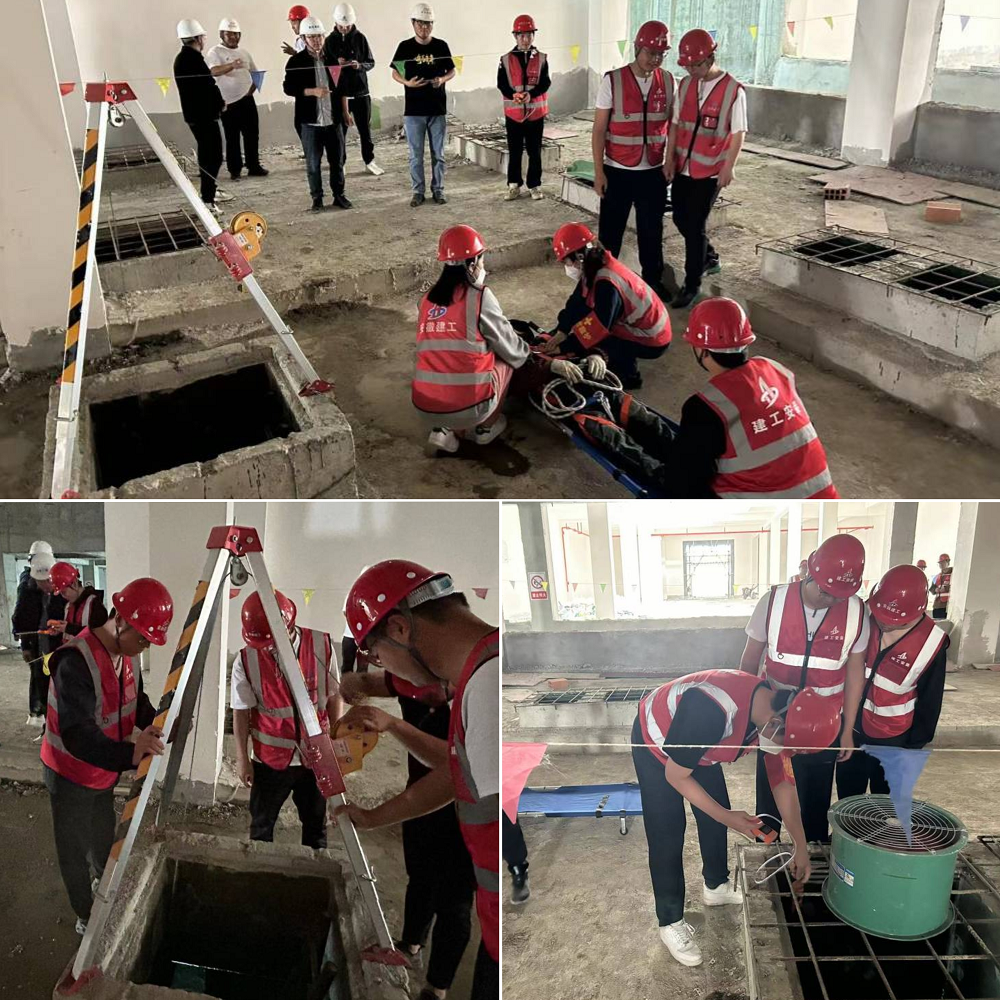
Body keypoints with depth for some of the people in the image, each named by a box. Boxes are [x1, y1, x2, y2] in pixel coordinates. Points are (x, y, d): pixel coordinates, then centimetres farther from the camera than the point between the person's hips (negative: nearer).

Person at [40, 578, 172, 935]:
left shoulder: (126, 653, -7)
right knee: (77, 850, 11)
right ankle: (88, 918, 30)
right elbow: (77, 734, -40)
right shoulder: (76, 661, -34)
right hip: (71, 773, -8)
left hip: (104, 769, 8)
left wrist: (155, 724, -15)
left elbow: (135, 699, 6)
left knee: (104, 842, 24)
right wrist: (129, 754, -52)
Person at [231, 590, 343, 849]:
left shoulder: (322, 646, -12)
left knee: (316, 824, 16)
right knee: (261, 826, 16)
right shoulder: (245, 660, -13)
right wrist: (242, 758, 0)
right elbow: (241, 713, -4)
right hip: (270, 759, 0)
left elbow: (334, 697, -2)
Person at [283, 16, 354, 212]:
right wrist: (312, 91, -19)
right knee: (313, 163, 3)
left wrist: (345, 111, 11)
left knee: (337, 160, 8)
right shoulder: (296, 61, -3)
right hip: (310, 121, -3)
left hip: (333, 119, 3)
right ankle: (317, 198, 13)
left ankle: (339, 195, 21)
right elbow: (288, 88, -6)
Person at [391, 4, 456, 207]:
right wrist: (407, 82, -14)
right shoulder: (405, 47, 1)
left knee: (438, 154, 6)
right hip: (413, 110, -1)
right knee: (416, 155, 3)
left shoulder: (441, 46, 3)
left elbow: (452, 71, 11)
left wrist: (442, 79, -11)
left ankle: (438, 190, 16)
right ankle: (418, 191, 12)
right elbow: (395, 73, 6)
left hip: (438, 109, 1)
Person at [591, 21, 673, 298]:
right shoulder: (613, 80, -9)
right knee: (611, 229, 6)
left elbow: (672, 125, 10)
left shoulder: (668, 81, 1)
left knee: (652, 230, 12)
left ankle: (653, 279, 26)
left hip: (654, 171, 3)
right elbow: (599, 130, -7)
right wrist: (598, 171, -9)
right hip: (617, 171, -3)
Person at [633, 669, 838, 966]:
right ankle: (670, 922, 12)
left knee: (716, 815, 15)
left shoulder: (779, 713, -19)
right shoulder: (712, 711, -44)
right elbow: (675, 775, -28)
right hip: (655, 743, -7)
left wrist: (801, 848, 0)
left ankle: (716, 887, 40)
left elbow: (783, 782, -3)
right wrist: (727, 817, -20)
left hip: (696, 745, 7)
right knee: (667, 836, -5)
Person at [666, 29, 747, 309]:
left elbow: (738, 133, -8)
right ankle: (709, 257, 41)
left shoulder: (733, 90, -11)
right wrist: (669, 159, 4)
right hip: (682, 167, 6)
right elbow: (676, 124, 8)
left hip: (710, 171, -6)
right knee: (681, 219, 14)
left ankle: (692, 285, 10)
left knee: (694, 225, -4)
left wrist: (729, 167, -12)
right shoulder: (685, 85, 3)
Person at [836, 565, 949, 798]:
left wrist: (915, 746, -2)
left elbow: (929, 702, -8)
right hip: (850, 729, 3)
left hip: (892, 742, -2)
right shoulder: (863, 616, -14)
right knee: (847, 801, 18)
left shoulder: (932, 643, -21)